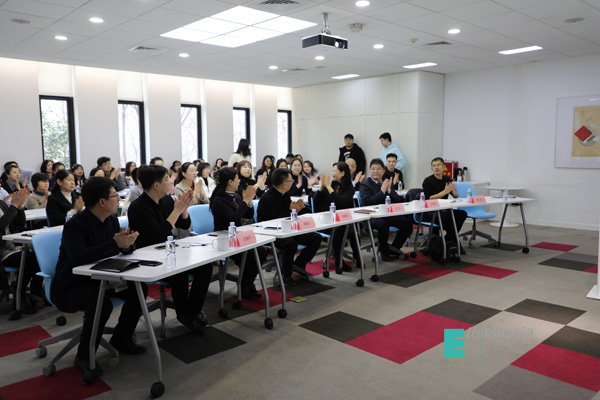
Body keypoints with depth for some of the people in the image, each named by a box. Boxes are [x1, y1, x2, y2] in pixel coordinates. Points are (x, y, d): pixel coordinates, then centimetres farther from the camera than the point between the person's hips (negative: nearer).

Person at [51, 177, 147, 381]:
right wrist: (115, 244, -42)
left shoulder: (111, 220, 1)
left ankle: (121, 338, 13)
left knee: (139, 288, -6)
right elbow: (79, 257, -38)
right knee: (101, 303, -34)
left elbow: (126, 250, 3)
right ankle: (84, 357, -12)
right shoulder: (75, 225, -22)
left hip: (98, 279, 8)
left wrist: (126, 242, -22)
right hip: (71, 285, -8)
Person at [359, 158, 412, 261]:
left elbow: (398, 200, 11)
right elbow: (366, 201, -18)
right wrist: (382, 191, -16)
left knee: (407, 223, -13)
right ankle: (384, 252, -11)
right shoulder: (365, 184, -1)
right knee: (383, 224, -37)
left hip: (388, 214, 6)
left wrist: (389, 190, -7)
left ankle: (394, 247, 10)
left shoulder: (387, 183, 17)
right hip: (373, 216, -6)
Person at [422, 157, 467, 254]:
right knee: (448, 218, -32)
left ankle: (447, 240, -7)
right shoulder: (428, 181, -10)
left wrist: (453, 190, -13)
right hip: (428, 212, -7)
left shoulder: (447, 180, 8)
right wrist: (445, 192, -23)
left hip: (442, 210, 7)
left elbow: (456, 196, 11)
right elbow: (429, 199, -18)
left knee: (462, 214, -15)